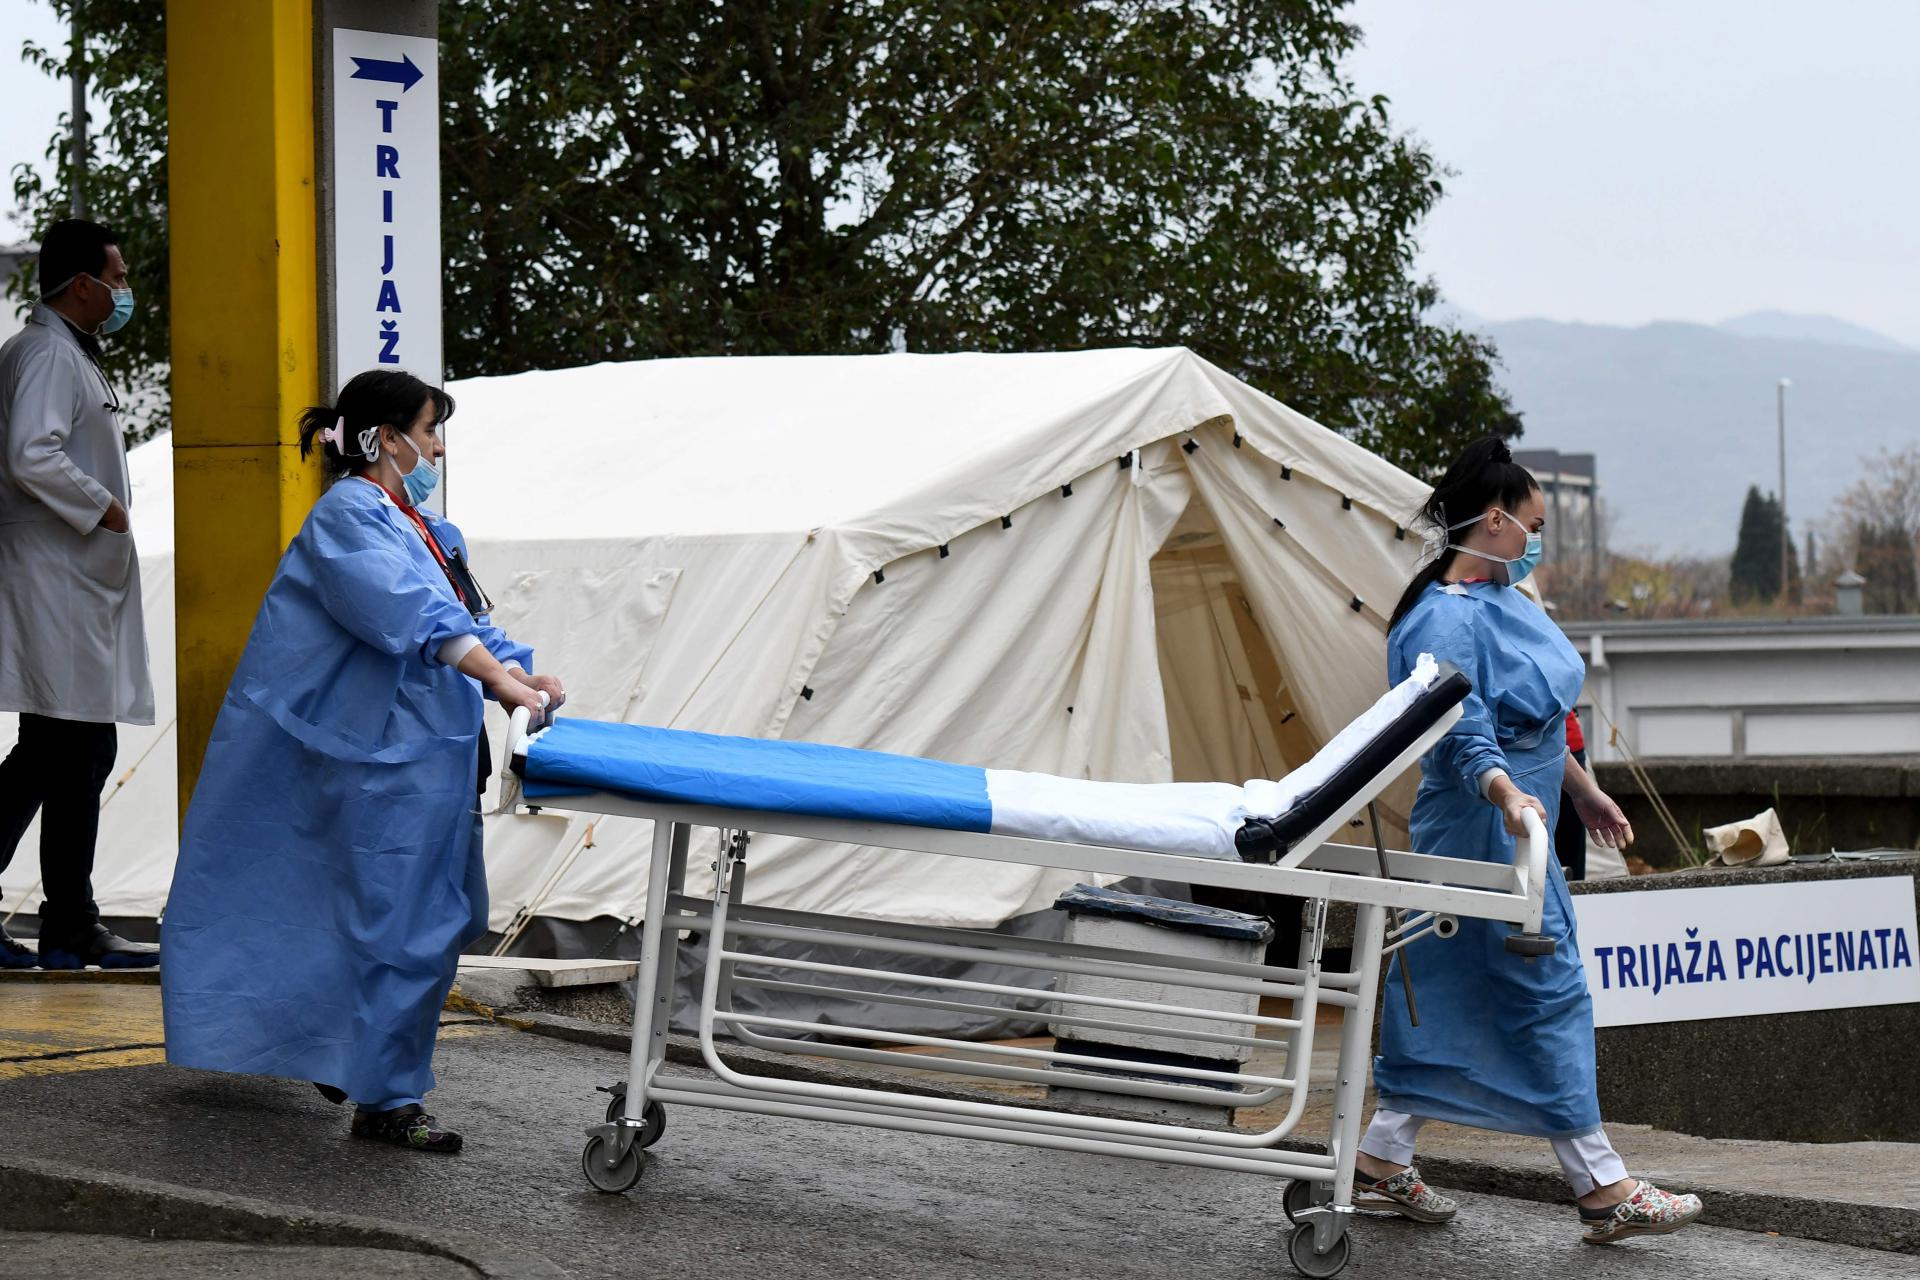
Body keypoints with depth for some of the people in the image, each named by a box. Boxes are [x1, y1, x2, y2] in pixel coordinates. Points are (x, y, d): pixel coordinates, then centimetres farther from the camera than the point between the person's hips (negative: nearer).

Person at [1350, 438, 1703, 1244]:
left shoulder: (1504, 599, 14)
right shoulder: (1446, 620, -18)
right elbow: (1462, 732, -29)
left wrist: (1581, 789, 29)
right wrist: (1506, 794, -44)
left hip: (1517, 828, 10)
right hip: (1484, 828, -10)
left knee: (1454, 996, 12)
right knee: (1548, 989, -7)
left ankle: (1382, 1163, 17)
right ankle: (1602, 1190, -4)